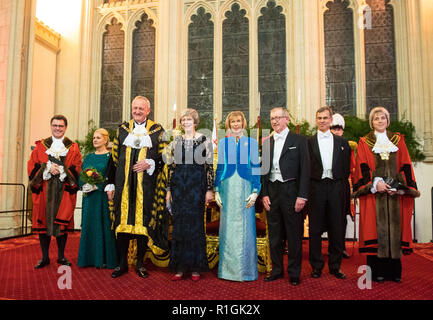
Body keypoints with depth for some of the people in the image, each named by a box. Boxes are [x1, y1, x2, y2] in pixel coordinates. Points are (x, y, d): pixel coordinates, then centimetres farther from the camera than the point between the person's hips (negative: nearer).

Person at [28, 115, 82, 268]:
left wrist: (61, 170, -14)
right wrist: (48, 167, -12)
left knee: (62, 222, 2)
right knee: (43, 221, 3)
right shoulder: (40, 146, 12)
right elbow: (32, 166, 4)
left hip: (64, 191, -1)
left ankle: (61, 256, 14)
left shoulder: (73, 148, 9)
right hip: (44, 190, 1)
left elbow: (77, 169, 0)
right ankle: (45, 257, 14)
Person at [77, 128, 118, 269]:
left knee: (104, 225, -2)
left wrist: (96, 186, -17)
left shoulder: (110, 157, -2)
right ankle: (90, 258, 18)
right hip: (89, 197, 5)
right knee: (89, 226, 8)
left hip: (103, 196, -5)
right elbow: (81, 176, 14)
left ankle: (104, 258, 8)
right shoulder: (88, 157, 15)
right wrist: (84, 185, -6)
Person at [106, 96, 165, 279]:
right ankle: (122, 263, 17)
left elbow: (163, 157, 5)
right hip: (124, 183, 2)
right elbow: (114, 157, 12)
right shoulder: (122, 129, 12)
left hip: (145, 184, -2)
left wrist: (149, 164, -15)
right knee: (122, 220, 4)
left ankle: (140, 263, 16)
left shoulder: (157, 131, 5)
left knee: (143, 221, 2)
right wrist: (111, 184, 9)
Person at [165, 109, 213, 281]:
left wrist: (210, 189, -6)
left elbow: (210, 166, 0)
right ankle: (180, 267, 15)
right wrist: (169, 190, 8)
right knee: (179, 225, 5)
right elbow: (171, 166, 11)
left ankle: (195, 268, 13)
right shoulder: (176, 141, 11)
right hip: (179, 185, 3)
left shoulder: (204, 141, 1)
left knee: (195, 224, 0)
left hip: (197, 185, -3)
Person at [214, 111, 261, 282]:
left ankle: (246, 270, 14)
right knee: (227, 227, 4)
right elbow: (219, 167, 10)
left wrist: (255, 191, -6)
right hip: (227, 189, 1)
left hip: (245, 189, -1)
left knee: (245, 228, 1)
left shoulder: (251, 142, 6)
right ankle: (228, 268, 16)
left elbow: (256, 168, 3)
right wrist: (216, 191, 3)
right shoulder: (223, 143, 10)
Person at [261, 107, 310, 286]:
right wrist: (264, 194, 2)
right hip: (272, 192, 4)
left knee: (294, 234, 4)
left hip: (291, 191, -4)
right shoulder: (267, 143, 12)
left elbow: (305, 169, -4)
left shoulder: (299, 140, 0)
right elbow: (264, 170, 11)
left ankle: (294, 272, 19)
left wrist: (302, 196, -11)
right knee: (274, 234, 12)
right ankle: (277, 269, 26)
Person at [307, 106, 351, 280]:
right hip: (316, 188, -2)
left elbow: (346, 167, 12)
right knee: (315, 228, 4)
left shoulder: (342, 142, 12)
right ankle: (316, 266, 16)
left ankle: (335, 266, 20)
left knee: (336, 229, 7)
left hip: (335, 187, 2)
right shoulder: (309, 142, 5)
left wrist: (341, 184, 3)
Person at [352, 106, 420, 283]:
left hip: (395, 192, 2)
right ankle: (377, 270, 3)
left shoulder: (398, 140, 14)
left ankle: (394, 271, 11)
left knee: (395, 227, 2)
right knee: (375, 228, -4)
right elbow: (362, 168, 0)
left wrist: (401, 187, -6)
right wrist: (375, 184, -14)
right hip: (373, 192, -2)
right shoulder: (365, 142, 8)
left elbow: (405, 166, 8)